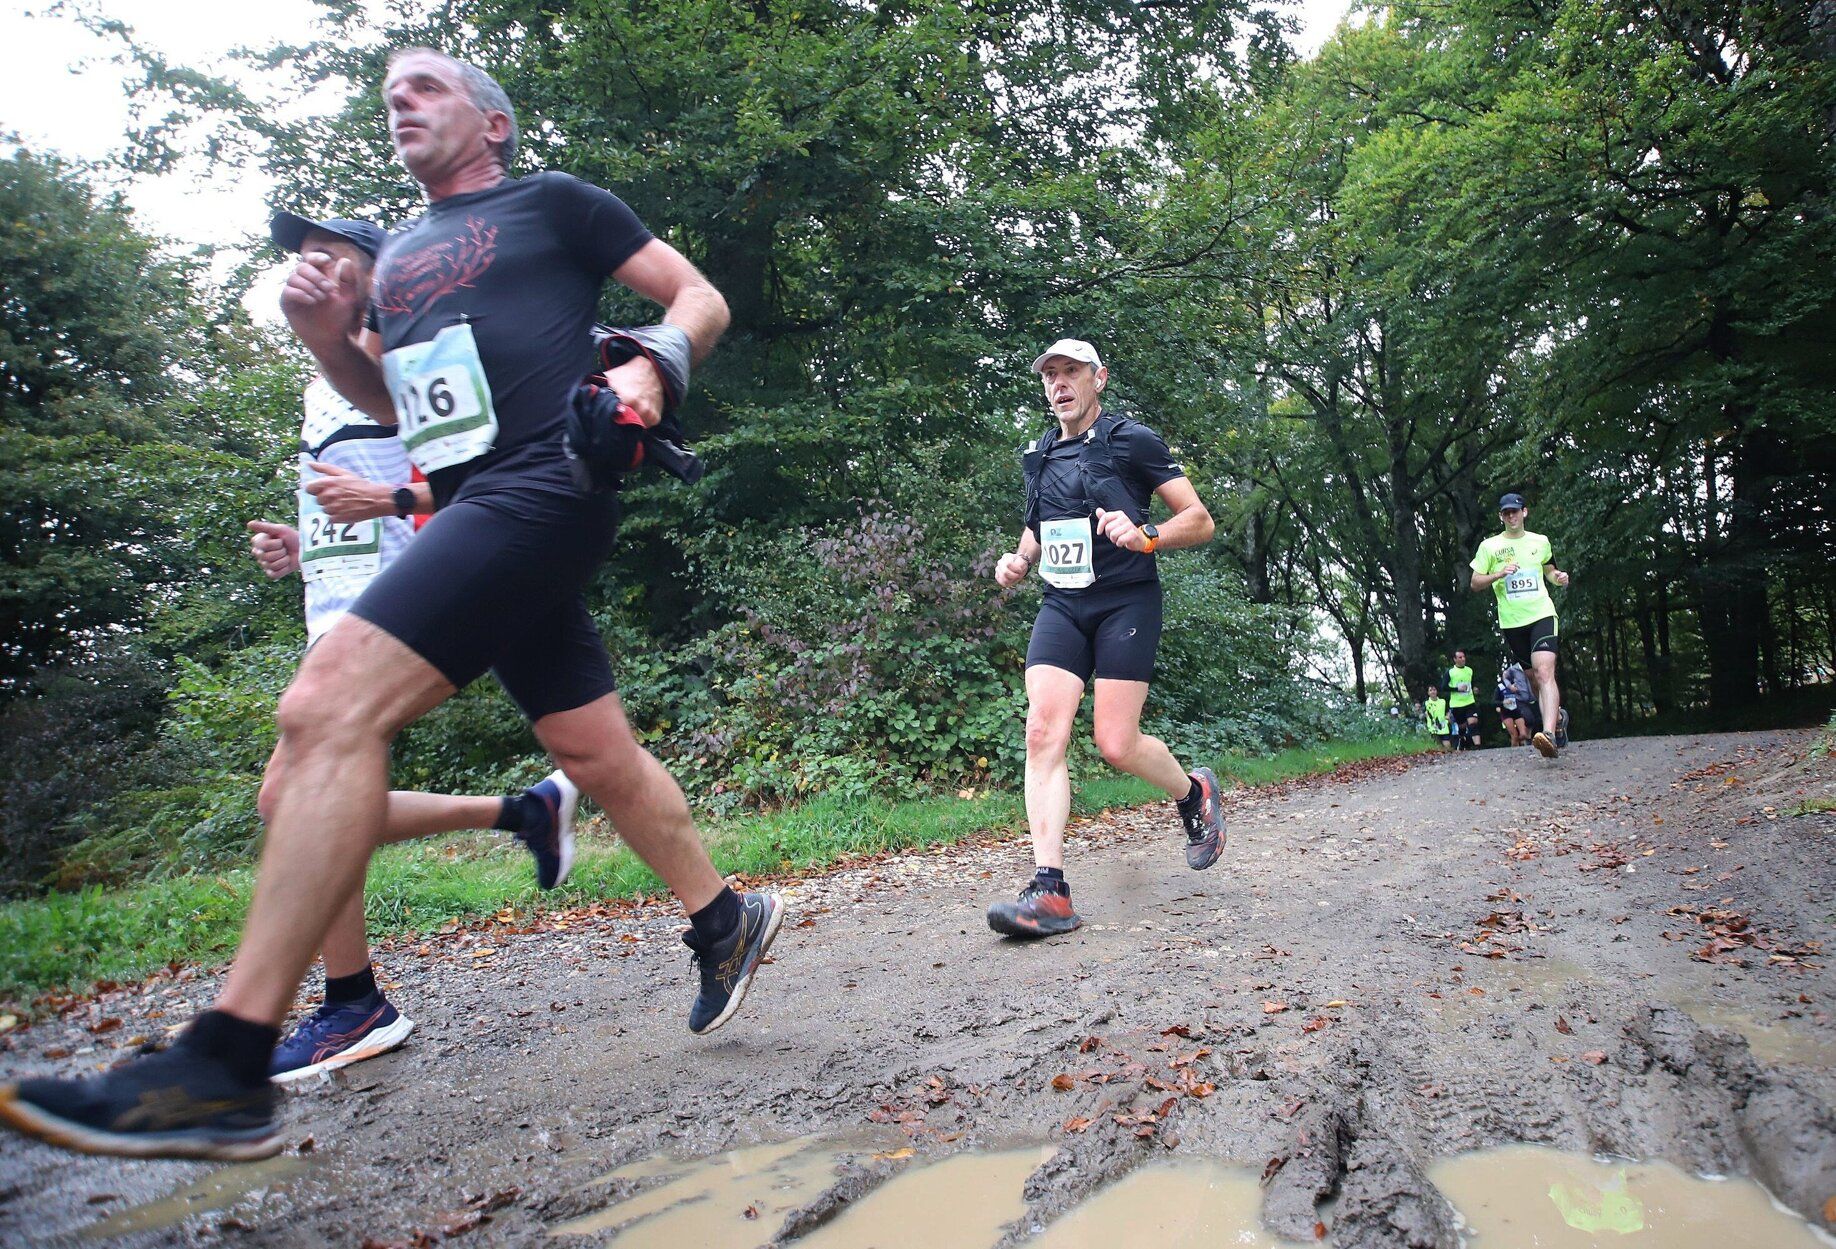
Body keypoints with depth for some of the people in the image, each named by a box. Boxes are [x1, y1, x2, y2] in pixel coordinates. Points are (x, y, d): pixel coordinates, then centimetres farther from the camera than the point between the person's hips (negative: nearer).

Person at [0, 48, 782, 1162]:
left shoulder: (552, 202, 9)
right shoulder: (399, 254, 27)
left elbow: (701, 298, 8)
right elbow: (394, 401, 33)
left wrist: (650, 370, -12)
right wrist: (331, 340, 13)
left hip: (540, 488, -8)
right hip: (473, 515, 8)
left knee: (330, 704, -21)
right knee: (595, 750, 8)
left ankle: (226, 1069, -19)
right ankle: (725, 921, 27)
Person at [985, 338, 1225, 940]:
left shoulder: (1131, 440, 0)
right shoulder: (1040, 457, 16)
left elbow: (1200, 521, -1)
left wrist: (1146, 534, -21)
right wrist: (1018, 560, 6)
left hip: (1126, 602, -5)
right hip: (1061, 604, 5)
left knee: (1116, 744, -10)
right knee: (1043, 734, -13)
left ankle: (1194, 793, 25)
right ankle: (1049, 891, -14)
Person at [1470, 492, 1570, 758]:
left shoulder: (1540, 541, 10)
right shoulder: (1489, 546, 5)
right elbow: (1475, 584, 5)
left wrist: (1559, 577, 3)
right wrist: (1498, 574, -13)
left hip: (1542, 614, -1)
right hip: (1511, 622, 1)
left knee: (1544, 672, -20)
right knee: (1535, 679, 10)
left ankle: (1549, 735, -34)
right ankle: (1558, 716, 37)